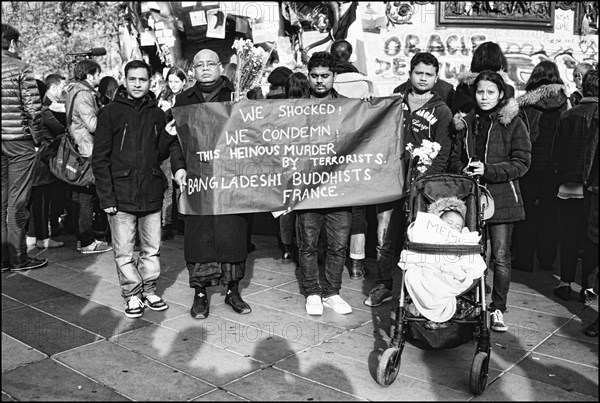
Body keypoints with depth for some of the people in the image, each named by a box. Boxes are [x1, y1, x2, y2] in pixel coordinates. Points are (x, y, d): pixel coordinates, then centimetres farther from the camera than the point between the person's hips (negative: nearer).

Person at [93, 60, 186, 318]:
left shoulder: (157, 114, 10)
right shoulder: (110, 113, 0)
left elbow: (163, 150, 11)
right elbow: (100, 158, -3)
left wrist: (178, 166, -11)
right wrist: (106, 196, -9)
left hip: (151, 193, 3)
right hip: (121, 194, -3)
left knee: (152, 248, 11)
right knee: (124, 251, 4)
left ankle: (149, 290, 25)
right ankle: (132, 295, 18)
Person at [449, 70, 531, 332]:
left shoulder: (513, 122, -1)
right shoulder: (466, 123, 11)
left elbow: (522, 163, -5)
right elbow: (454, 157, 16)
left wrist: (488, 170, -16)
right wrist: (463, 171, -6)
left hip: (501, 197, -3)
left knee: (500, 257, 0)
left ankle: (498, 309, 13)